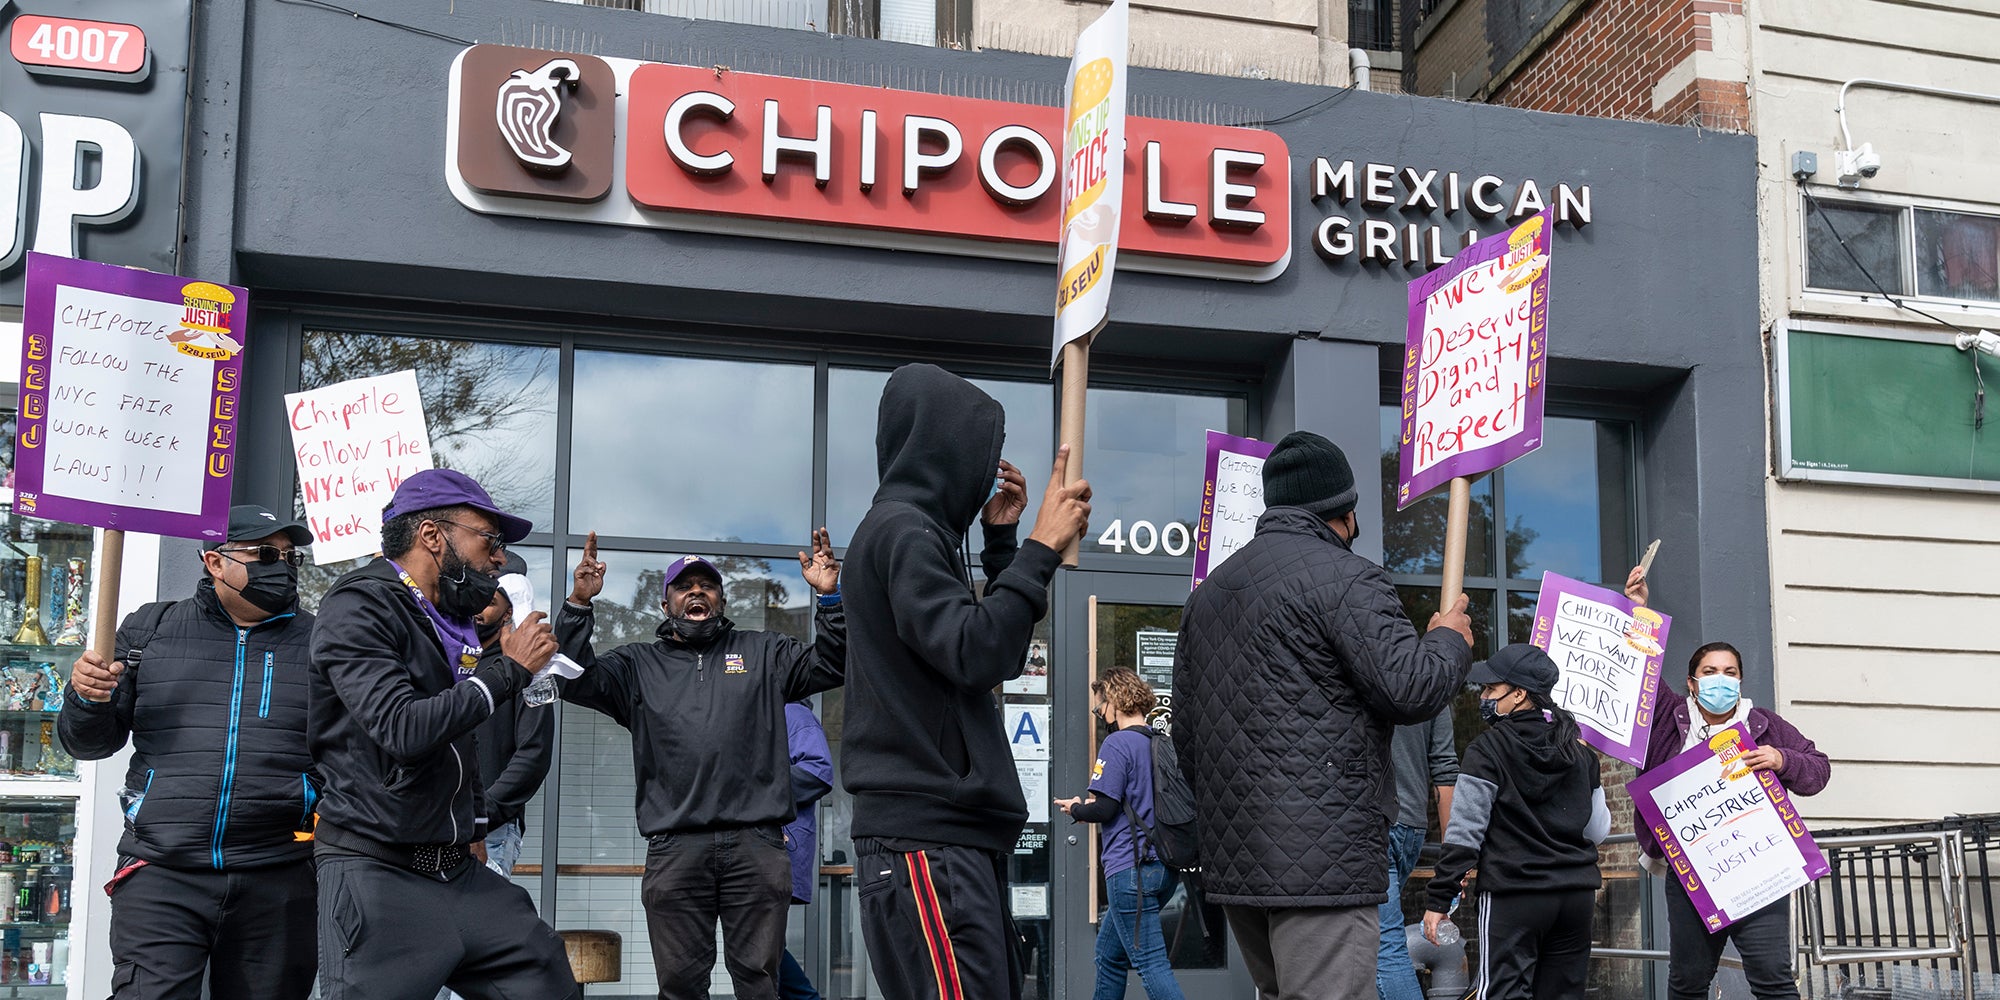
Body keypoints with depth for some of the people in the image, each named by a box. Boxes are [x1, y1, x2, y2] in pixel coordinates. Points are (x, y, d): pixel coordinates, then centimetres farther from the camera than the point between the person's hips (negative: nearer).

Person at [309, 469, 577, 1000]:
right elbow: (404, 731, -23)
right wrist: (507, 669, -14)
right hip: (377, 874, -7)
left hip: (460, 872, 7)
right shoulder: (357, 608, -10)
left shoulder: (453, 623, 15)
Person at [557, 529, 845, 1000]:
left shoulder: (763, 653, 17)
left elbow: (830, 667, 9)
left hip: (756, 843, 0)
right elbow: (575, 681, 4)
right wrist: (579, 605, -7)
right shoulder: (638, 664, 17)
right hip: (674, 849, 0)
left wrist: (830, 598, -6)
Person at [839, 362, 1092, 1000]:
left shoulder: (914, 531, 22)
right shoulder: (900, 530, -9)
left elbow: (998, 654, 25)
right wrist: (1041, 547, -13)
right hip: (925, 842, -10)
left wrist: (1002, 540, 20)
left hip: (957, 836, 10)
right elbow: (976, 654, -19)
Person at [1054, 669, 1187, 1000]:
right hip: (1165, 868, 9)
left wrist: (1075, 809, 5)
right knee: (1109, 952, 20)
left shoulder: (1117, 744, -11)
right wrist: (1090, 807, 21)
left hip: (1131, 869, -9)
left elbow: (1104, 808, -16)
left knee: (1150, 963, -8)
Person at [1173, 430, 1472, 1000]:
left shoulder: (1209, 591, 18)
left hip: (1231, 861, 8)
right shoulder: (1345, 578, -7)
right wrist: (1449, 638, 6)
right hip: (1321, 862, -8)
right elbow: (1410, 689, -14)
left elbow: (1184, 730, 21)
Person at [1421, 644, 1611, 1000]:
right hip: (1577, 895, 6)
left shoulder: (1488, 750, -8)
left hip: (1513, 895, -6)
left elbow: (1464, 831, -11)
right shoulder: (1579, 749, 9)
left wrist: (1438, 900, -8)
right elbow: (1598, 829, 13)